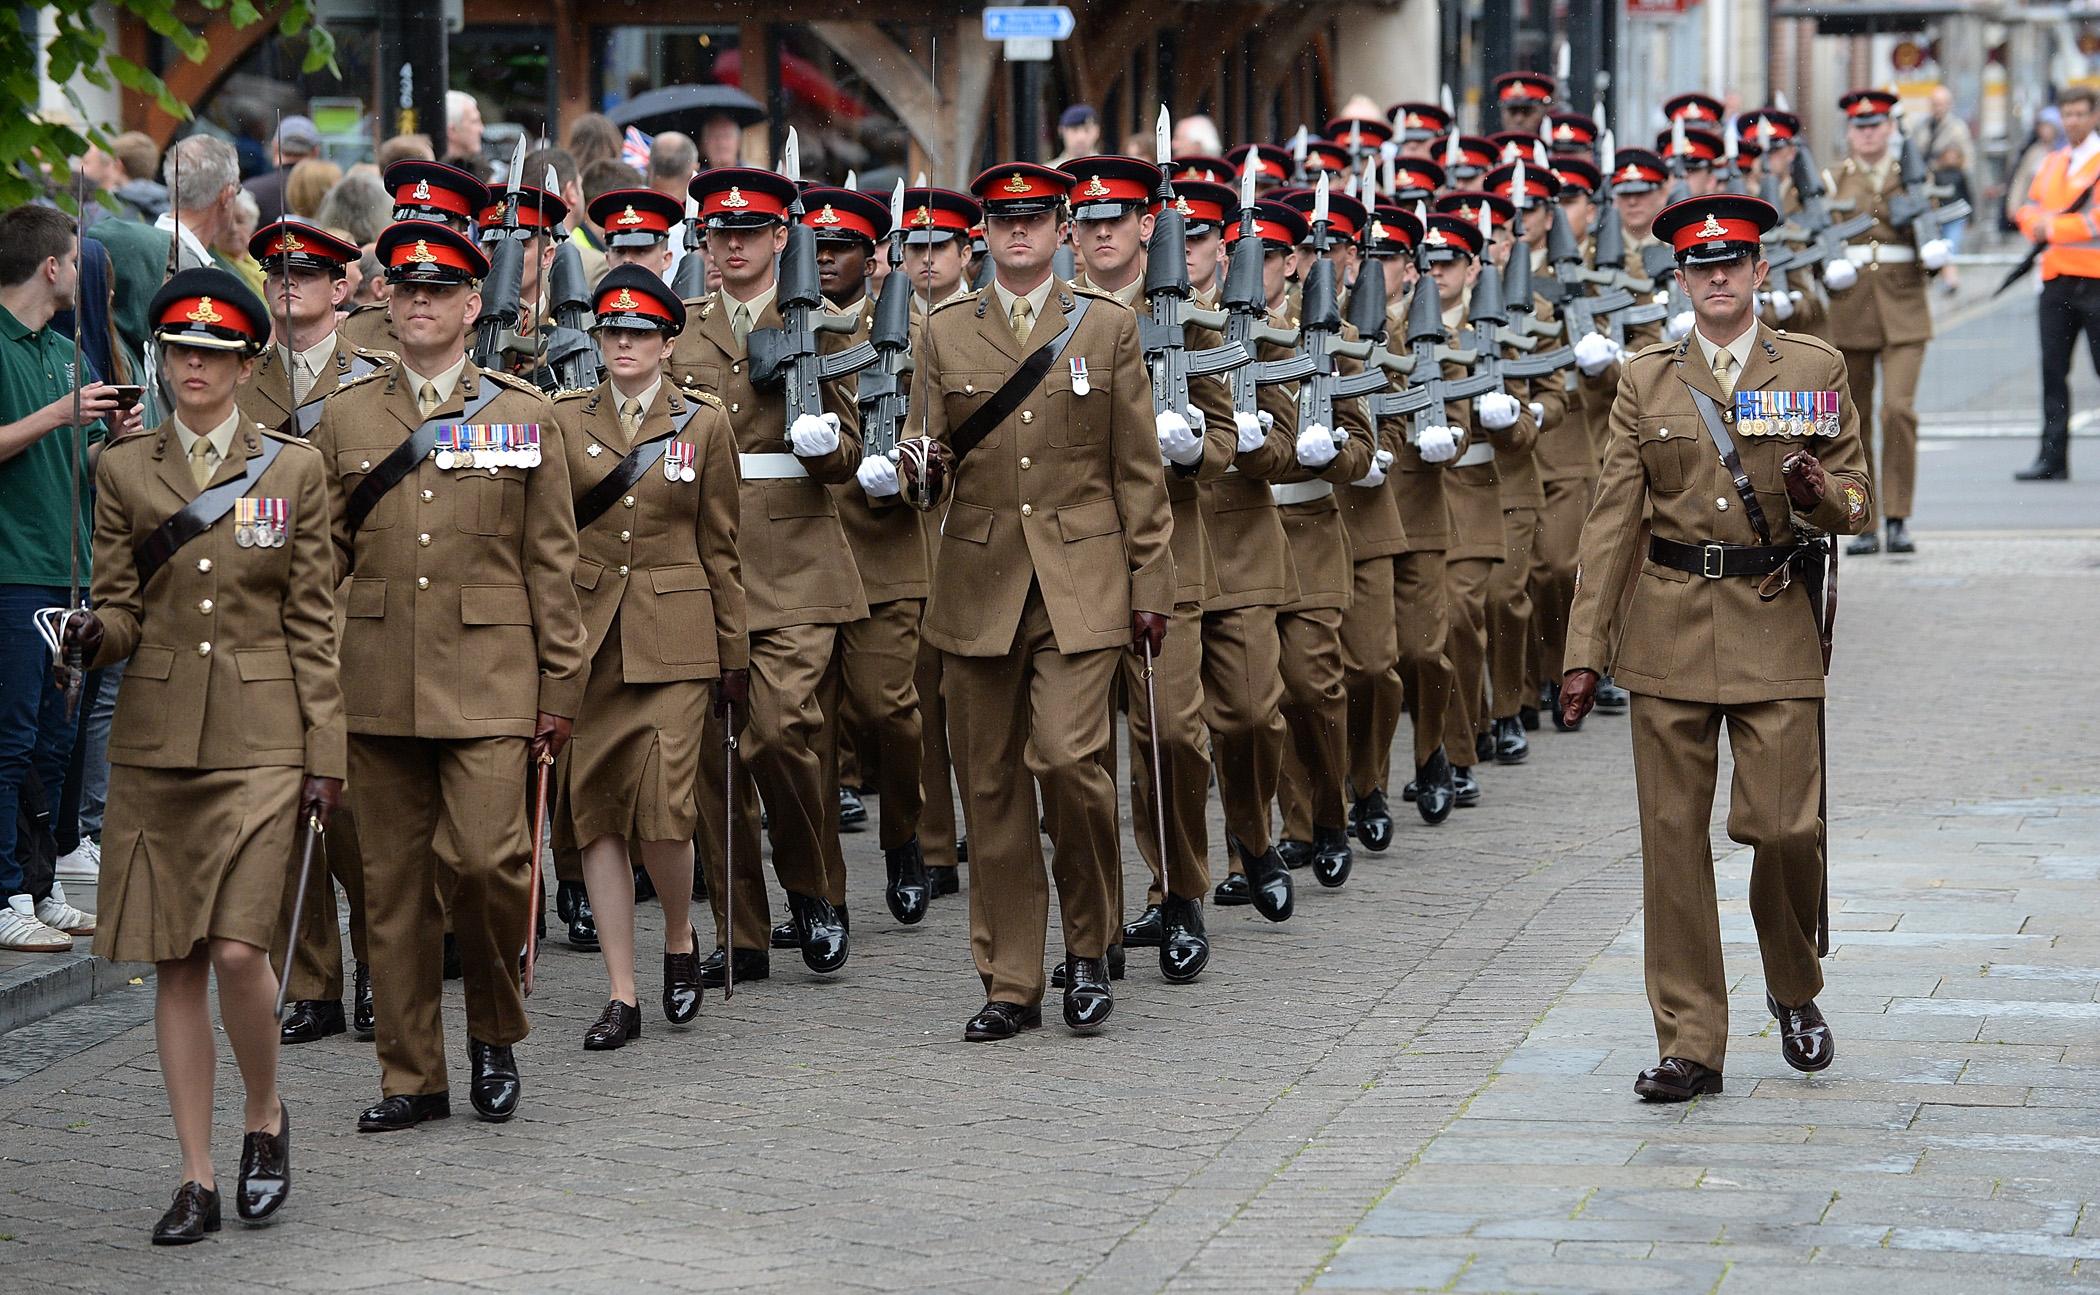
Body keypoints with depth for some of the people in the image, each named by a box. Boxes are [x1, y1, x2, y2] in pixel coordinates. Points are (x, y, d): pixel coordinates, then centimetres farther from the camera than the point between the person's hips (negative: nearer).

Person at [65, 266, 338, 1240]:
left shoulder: (293, 469, 4)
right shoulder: (124, 470, 8)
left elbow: (313, 623, 3)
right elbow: (121, 609, 7)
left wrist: (325, 751, -2)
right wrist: (93, 635, -17)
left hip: (259, 738, -2)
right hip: (155, 738, 2)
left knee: (237, 949, -12)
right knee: (174, 963, 3)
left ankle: (265, 1116, 14)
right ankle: (198, 1178, 9)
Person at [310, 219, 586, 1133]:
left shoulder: (526, 417, 5)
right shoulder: (343, 418, 9)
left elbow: (551, 566, 5)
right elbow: (321, 560, 12)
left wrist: (558, 688, 1)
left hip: (489, 680, -2)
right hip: (377, 685, 2)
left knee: (486, 858, -14)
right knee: (393, 883, 5)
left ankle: (495, 1029, 11)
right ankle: (411, 1076, 14)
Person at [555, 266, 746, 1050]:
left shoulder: (704, 422, 5)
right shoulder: (563, 419, 7)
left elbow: (720, 544, 9)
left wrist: (735, 651, 9)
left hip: (673, 636, -2)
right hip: (587, 632, 2)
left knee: (664, 808, -12)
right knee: (595, 810, 0)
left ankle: (680, 941, 17)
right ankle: (622, 995, 6)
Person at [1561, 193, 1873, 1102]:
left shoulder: (1815, 369, 6)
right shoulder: (1645, 381, 8)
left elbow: (1859, 506, 8)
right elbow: (1613, 520, 7)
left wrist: (1819, 496, -17)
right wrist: (1585, 649, 1)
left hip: (1777, 627, -1)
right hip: (1669, 628, 1)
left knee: (1782, 824, -9)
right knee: (1673, 837, -1)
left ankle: (1794, 990, 20)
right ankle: (1690, 1043, 7)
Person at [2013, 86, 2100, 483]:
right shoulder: (2050, 164, 17)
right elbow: (2028, 211, 17)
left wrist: (2054, 227, -12)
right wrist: (2039, 224, -5)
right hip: (2057, 280, 6)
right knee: (2053, 371, 2)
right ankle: (2053, 458, 4)